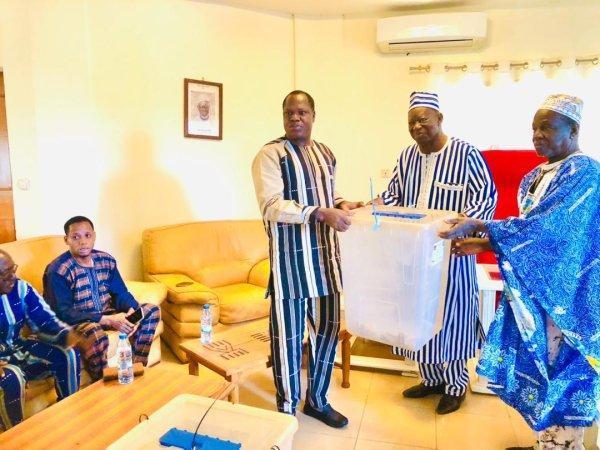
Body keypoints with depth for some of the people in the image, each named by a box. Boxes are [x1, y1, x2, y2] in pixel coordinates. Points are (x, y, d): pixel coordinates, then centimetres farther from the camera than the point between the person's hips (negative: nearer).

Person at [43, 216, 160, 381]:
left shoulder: (106, 260, 0)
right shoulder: (58, 271, -19)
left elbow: (120, 293, 4)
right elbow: (63, 313, -23)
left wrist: (131, 311, -21)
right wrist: (107, 320, -30)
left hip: (106, 314, 7)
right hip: (75, 322, -6)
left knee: (151, 311, -6)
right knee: (96, 334, -39)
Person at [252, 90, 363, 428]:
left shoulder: (326, 154, 14)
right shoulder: (271, 155, -8)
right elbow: (271, 206, -19)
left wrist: (342, 204, 2)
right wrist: (321, 214, -27)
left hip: (325, 252, 7)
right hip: (291, 255, -7)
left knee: (328, 327, 15)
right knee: (289, 334, 3)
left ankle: (318, 400, 34)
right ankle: (287, 410, 22)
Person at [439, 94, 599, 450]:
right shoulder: (536, 176, 11)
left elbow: (542, 226, -25)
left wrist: (480, 227, -29)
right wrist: (484, 245, -1)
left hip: (566, 297, -8)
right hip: (535, 291, 8)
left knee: (561, 376, 3)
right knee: (541, 371, 16)